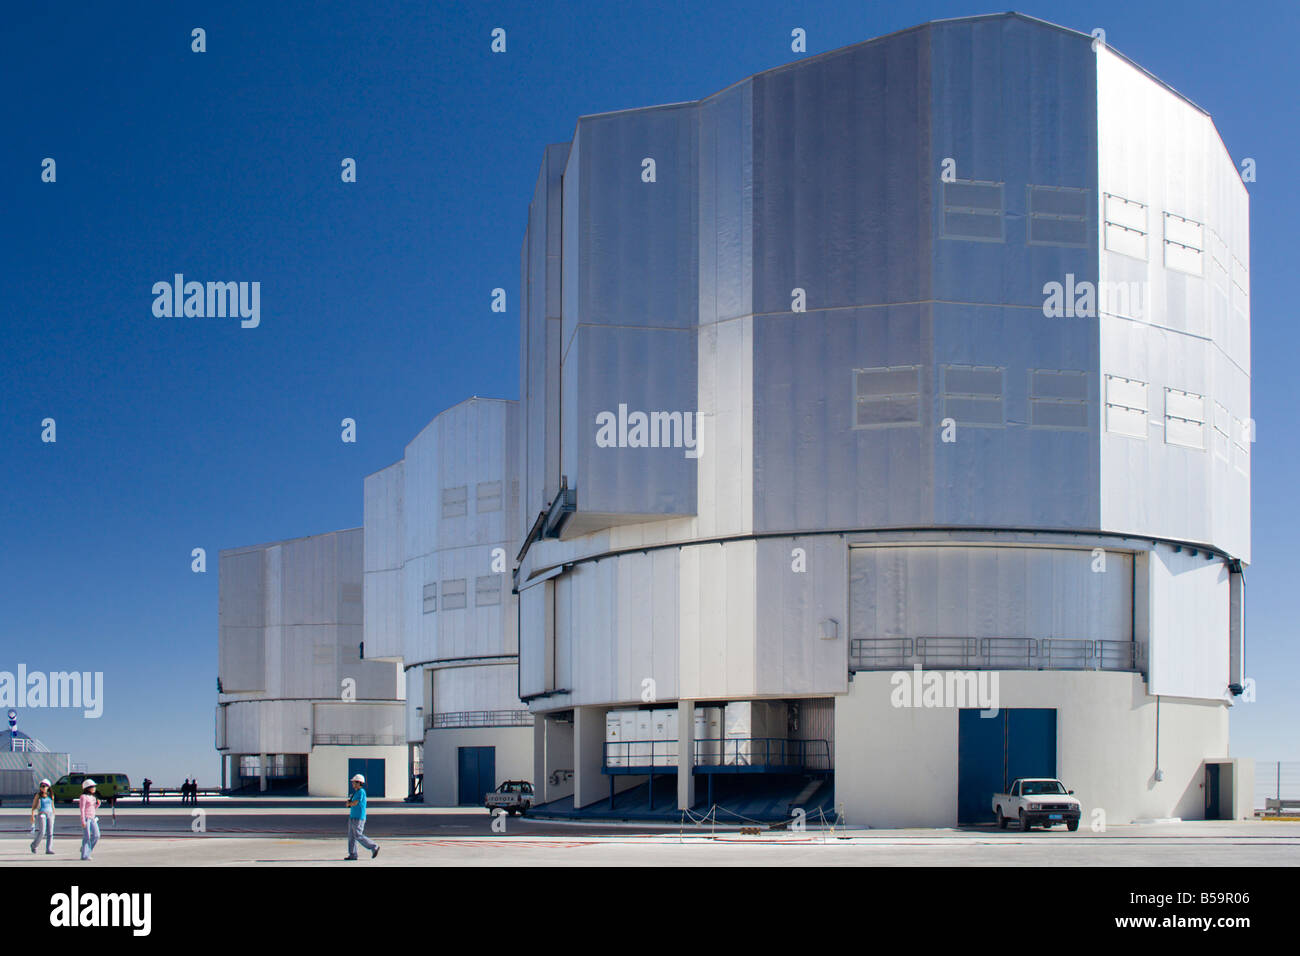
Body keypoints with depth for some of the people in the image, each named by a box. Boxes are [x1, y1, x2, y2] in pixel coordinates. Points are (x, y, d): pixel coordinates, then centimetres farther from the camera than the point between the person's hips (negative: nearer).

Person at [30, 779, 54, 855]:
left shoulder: (50, 796, 11)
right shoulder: (38, 796, 2)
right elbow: (33, 806, 3)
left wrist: (53, 815, 18)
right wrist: (32, 816, -5)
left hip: (50, 814, 4)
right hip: (41, 814, -4)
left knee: (50, 832, -4)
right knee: (42, 831, -12)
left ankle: (49, 849, -3)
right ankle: (34, 844, 11)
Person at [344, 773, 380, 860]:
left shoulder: (361, 792, -13)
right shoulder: (356, 792, 17)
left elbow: (355, 803, -19)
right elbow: (351, 804, 21)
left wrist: (349, 803, 1)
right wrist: (349, 802, -1)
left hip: (358, 818, -10)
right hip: (352, 817, 10)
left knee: (358, 836, -9)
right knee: (351, 836, 6)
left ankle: (374, 847, 1)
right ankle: (352, 855, 7)